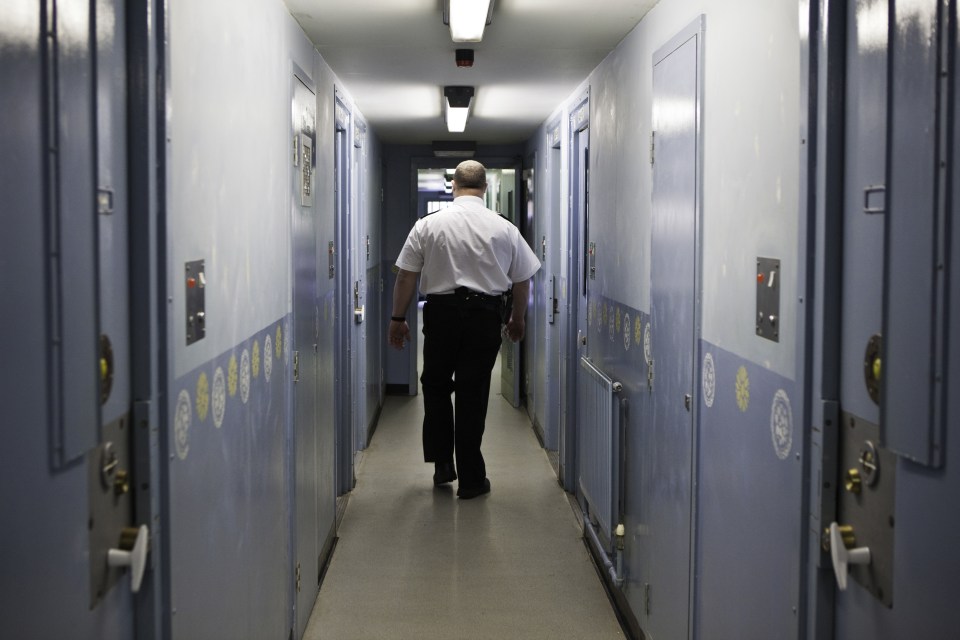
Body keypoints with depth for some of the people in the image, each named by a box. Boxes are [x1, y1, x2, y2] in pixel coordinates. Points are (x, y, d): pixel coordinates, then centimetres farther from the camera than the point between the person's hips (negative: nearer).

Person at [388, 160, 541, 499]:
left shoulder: (428, 224, -3)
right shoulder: (504, 228, 0)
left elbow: (405, 277, -1)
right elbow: (522, 280, 7)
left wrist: (398, 318, 10)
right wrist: (517, 319, 23)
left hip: (440, 312, 0)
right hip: (484, 315, 0)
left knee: (436, 385, 19)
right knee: (473, 394, 5)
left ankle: (442, 463, 20)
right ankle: (471, 479, 10)